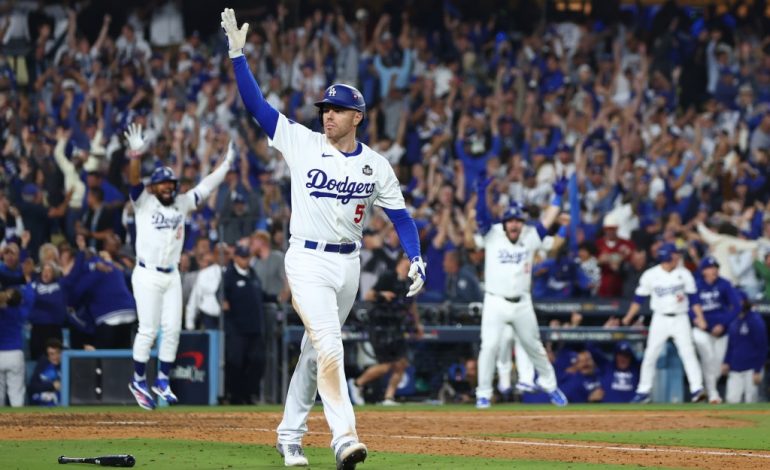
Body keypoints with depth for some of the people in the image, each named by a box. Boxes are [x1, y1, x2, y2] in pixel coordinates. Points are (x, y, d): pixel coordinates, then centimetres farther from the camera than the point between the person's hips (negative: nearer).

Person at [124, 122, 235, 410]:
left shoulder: (182, 204, 10)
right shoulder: (144, 202, -4)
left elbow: (205, 187, 14)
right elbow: (133, 181, -20)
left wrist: (226, 164, 9)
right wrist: (136, 154, -36)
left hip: (172, 276, 5)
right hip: (147, 276, -5)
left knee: (172, 329, 3)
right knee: (148, 330, -6)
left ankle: (162, 380, 13)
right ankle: (138, 381, 7)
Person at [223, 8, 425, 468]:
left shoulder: (377, 166, 3)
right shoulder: (302, 143, -3)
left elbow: (400, 215, 5)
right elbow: (257, 103, -6)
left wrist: (416, 259, -9)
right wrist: (238, 53, -14)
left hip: (348, 264, 4)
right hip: (308, 261, -4)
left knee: (315, 349, 12)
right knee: (329, 347, -18)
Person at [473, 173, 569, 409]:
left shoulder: (530, 237, 3)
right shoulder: (492, 235, -5)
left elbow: (548, 220, 3)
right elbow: (481, 216, -18)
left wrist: (558, 195, -2)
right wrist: (482, 192, -32)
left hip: (522, 303, 3)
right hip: (495, 303, -3)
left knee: (534, 346, 15)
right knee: (490, 346, -11)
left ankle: (548, 383, 34)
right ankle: (483, 394, -1)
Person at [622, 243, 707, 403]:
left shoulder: (684, 274, 0)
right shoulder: (650, 275, -3)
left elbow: (694, 298, 4)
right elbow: (639, 298, 3)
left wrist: (700, 317, -5)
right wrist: (629, 317, -3)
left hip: (680, 319, 0)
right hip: (660, 319, 0)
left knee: (688, 353, -12)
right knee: (650, 355, 1)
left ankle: (697, 389, -15)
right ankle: (643, 391, 11)